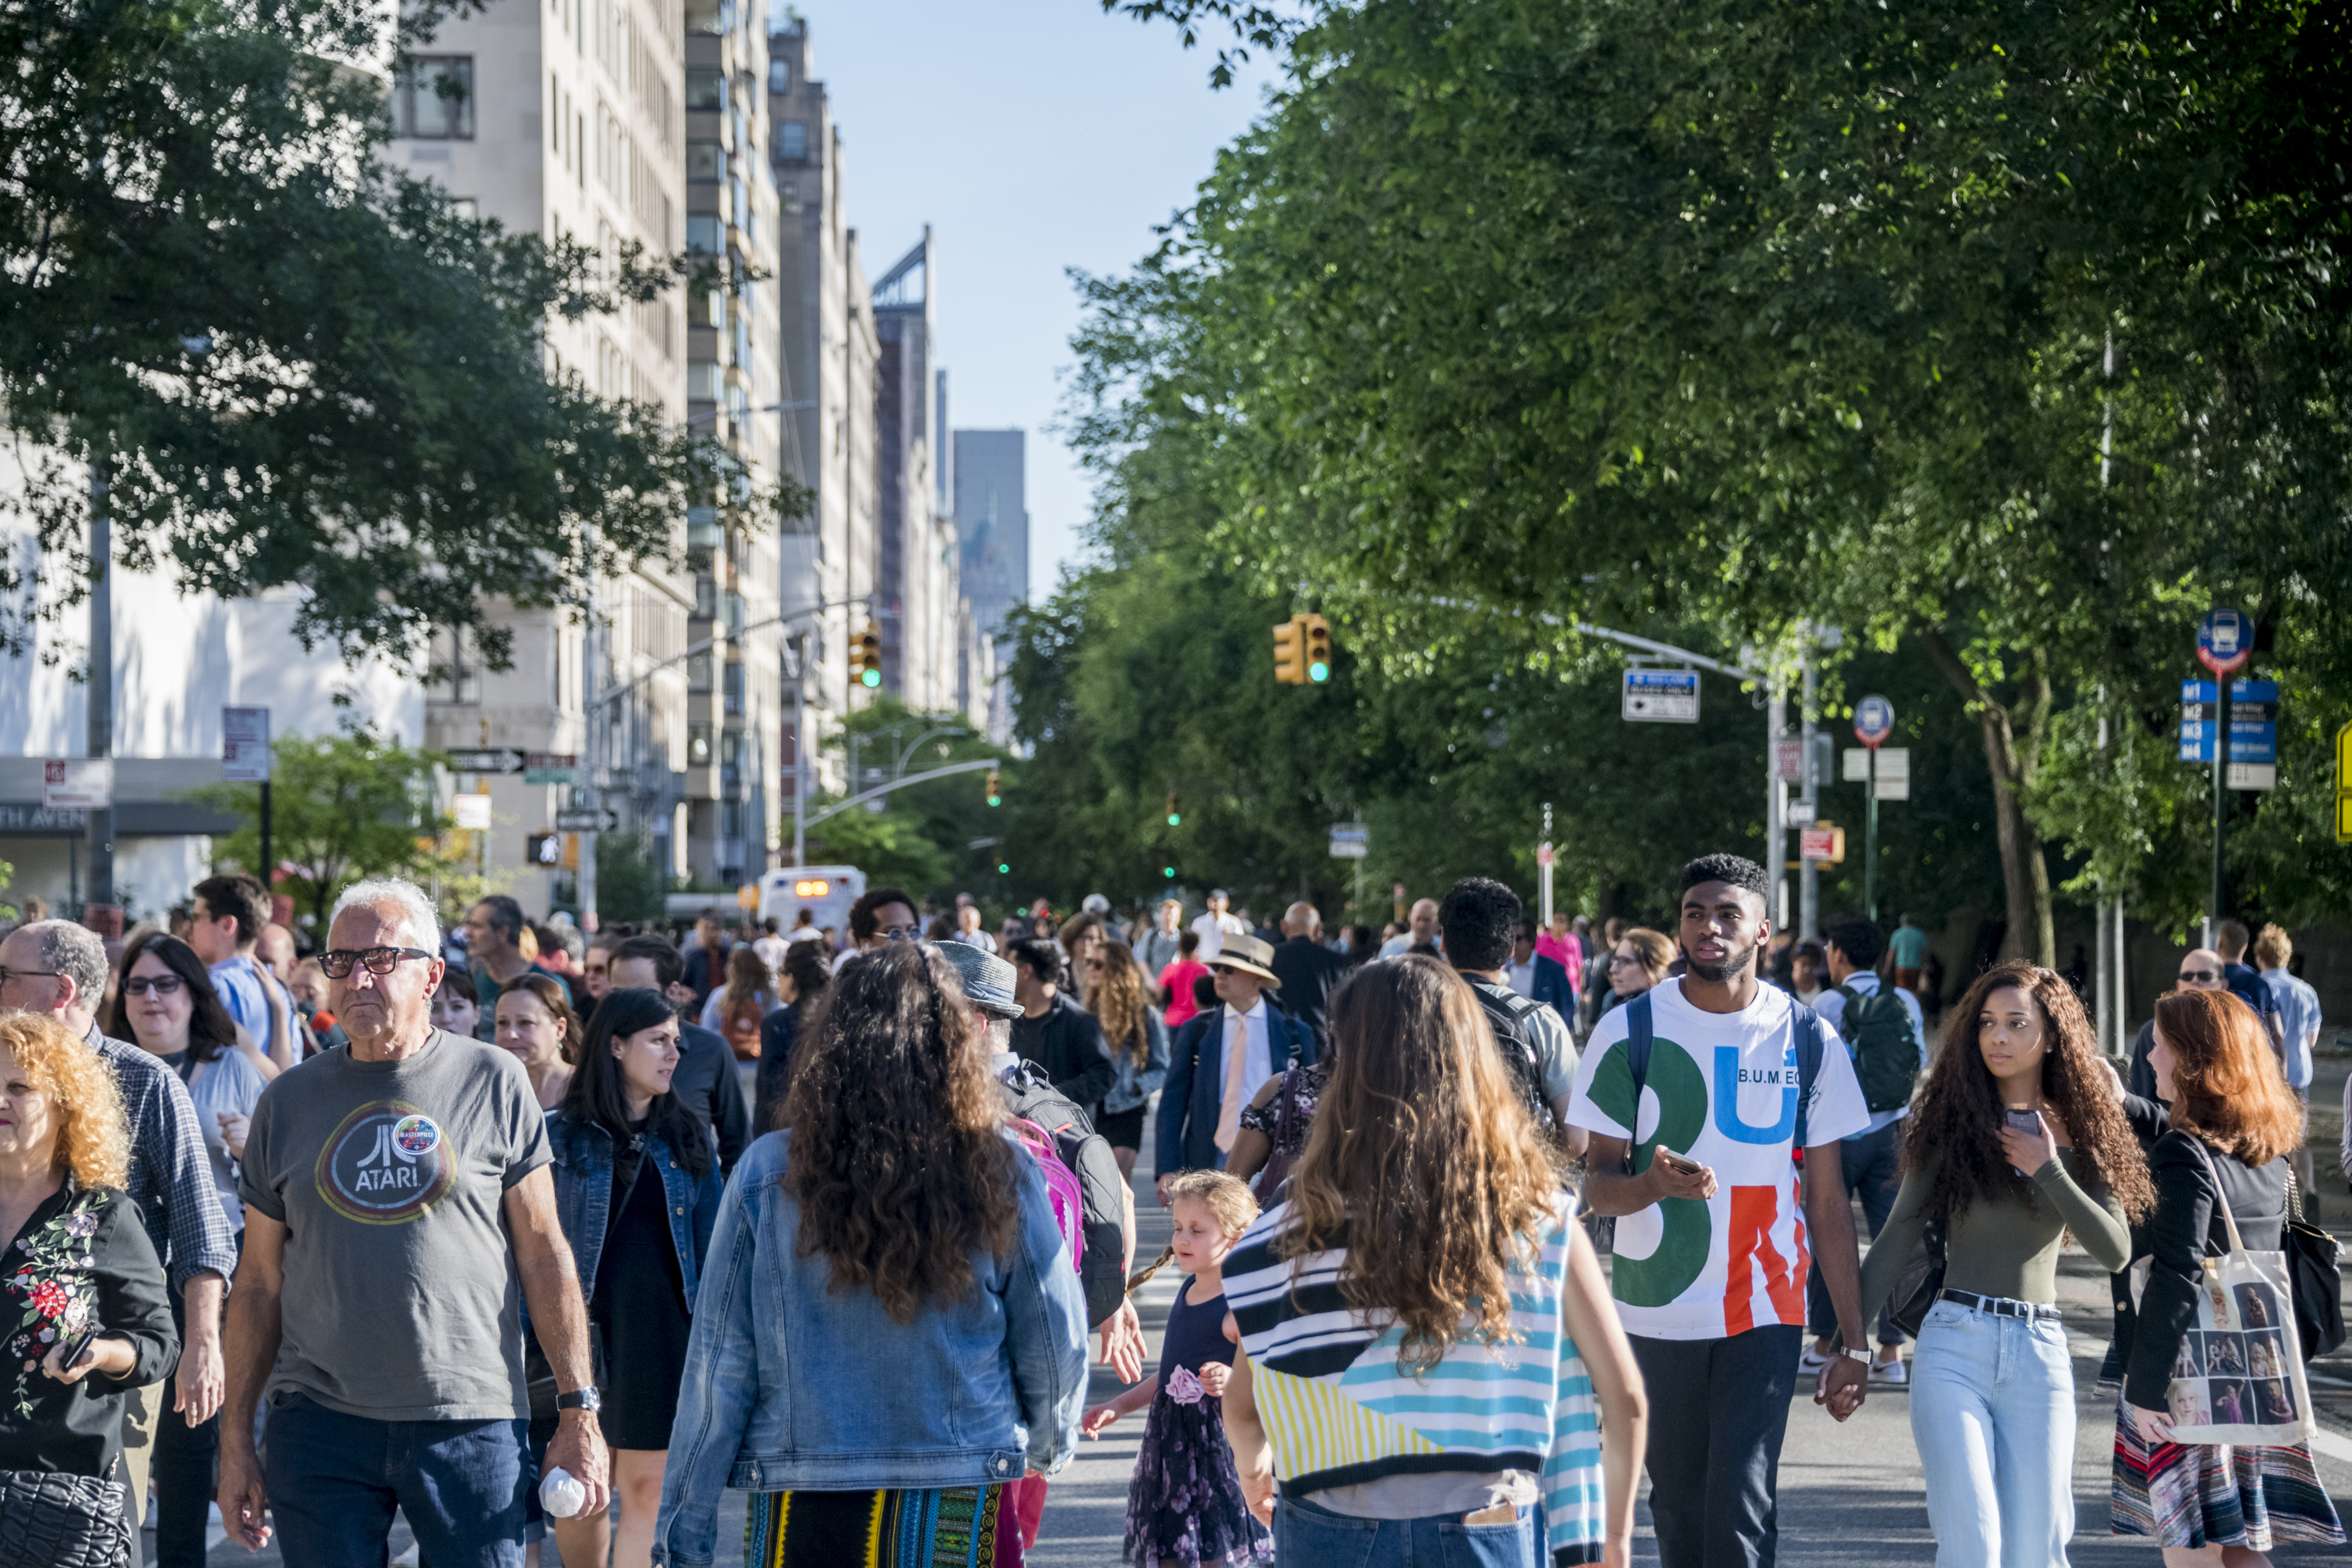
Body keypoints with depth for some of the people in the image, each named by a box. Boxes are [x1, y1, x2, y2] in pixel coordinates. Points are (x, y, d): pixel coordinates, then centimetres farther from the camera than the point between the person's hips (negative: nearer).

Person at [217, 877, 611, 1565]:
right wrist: (236, 1438, 7)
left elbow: (545, 1255, 4)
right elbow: (259, 1282, 11)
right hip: (321, 1424, 2)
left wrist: (578, 1411, 0)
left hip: (470, 1423, -2)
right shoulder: (289, 1102, 8)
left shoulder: (493, 1083, 2)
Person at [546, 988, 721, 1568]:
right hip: (584, 1324, -2)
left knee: (646, 1489, -4)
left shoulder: (686, 1139, 11)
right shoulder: (561, 1134, 1)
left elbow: (710, 1245, 12)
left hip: (663, 1330, 2)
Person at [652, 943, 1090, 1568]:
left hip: (806, 1514, 0)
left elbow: (720, 1367, -3)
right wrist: (1049, 1443, 26)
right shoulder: (1000, 1171, -5)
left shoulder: (768, 1173, -6)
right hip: (964, 1510, 1)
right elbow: (1056, 1347, 4)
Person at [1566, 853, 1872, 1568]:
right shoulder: (1630, 1032, -2)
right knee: (1679, 1505, 9)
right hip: (1656, 1310, 1)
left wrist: (1854, 1339, 2)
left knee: (1742, 1506, -12)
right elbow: (1596, 1184, -1)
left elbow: (1828, 1202, 5)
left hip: (1766, 1312, -1)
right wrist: (1652, 1183, -26)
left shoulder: (1808, 1040, 1)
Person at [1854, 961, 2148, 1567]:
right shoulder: (1954, 1125, 5)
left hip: (2040, 1356, 2)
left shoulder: (2078, 1136, 9)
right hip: (1954, 1345, -2)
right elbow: (1897, 1239, 3)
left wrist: (2048, 1171, -8)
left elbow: (2116, 1250, -1)